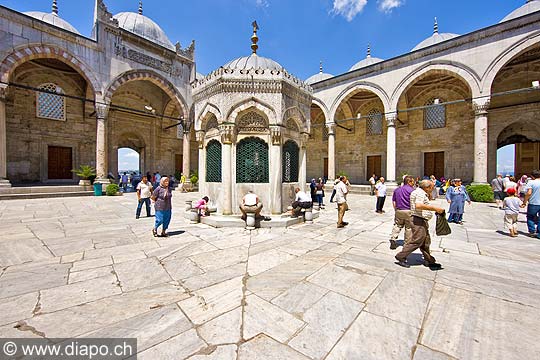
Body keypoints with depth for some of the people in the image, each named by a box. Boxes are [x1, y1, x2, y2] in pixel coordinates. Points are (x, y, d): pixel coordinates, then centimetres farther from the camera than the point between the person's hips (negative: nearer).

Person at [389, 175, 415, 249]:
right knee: (408, 228, 9)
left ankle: (393, 239, -1)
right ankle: (407, 243, 18)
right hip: (409, 211, -4)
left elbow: (393, 201, 10)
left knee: (397, 226, 12)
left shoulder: (397, 189, 8)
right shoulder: (412, 190, -7)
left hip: (399, 211, 4)